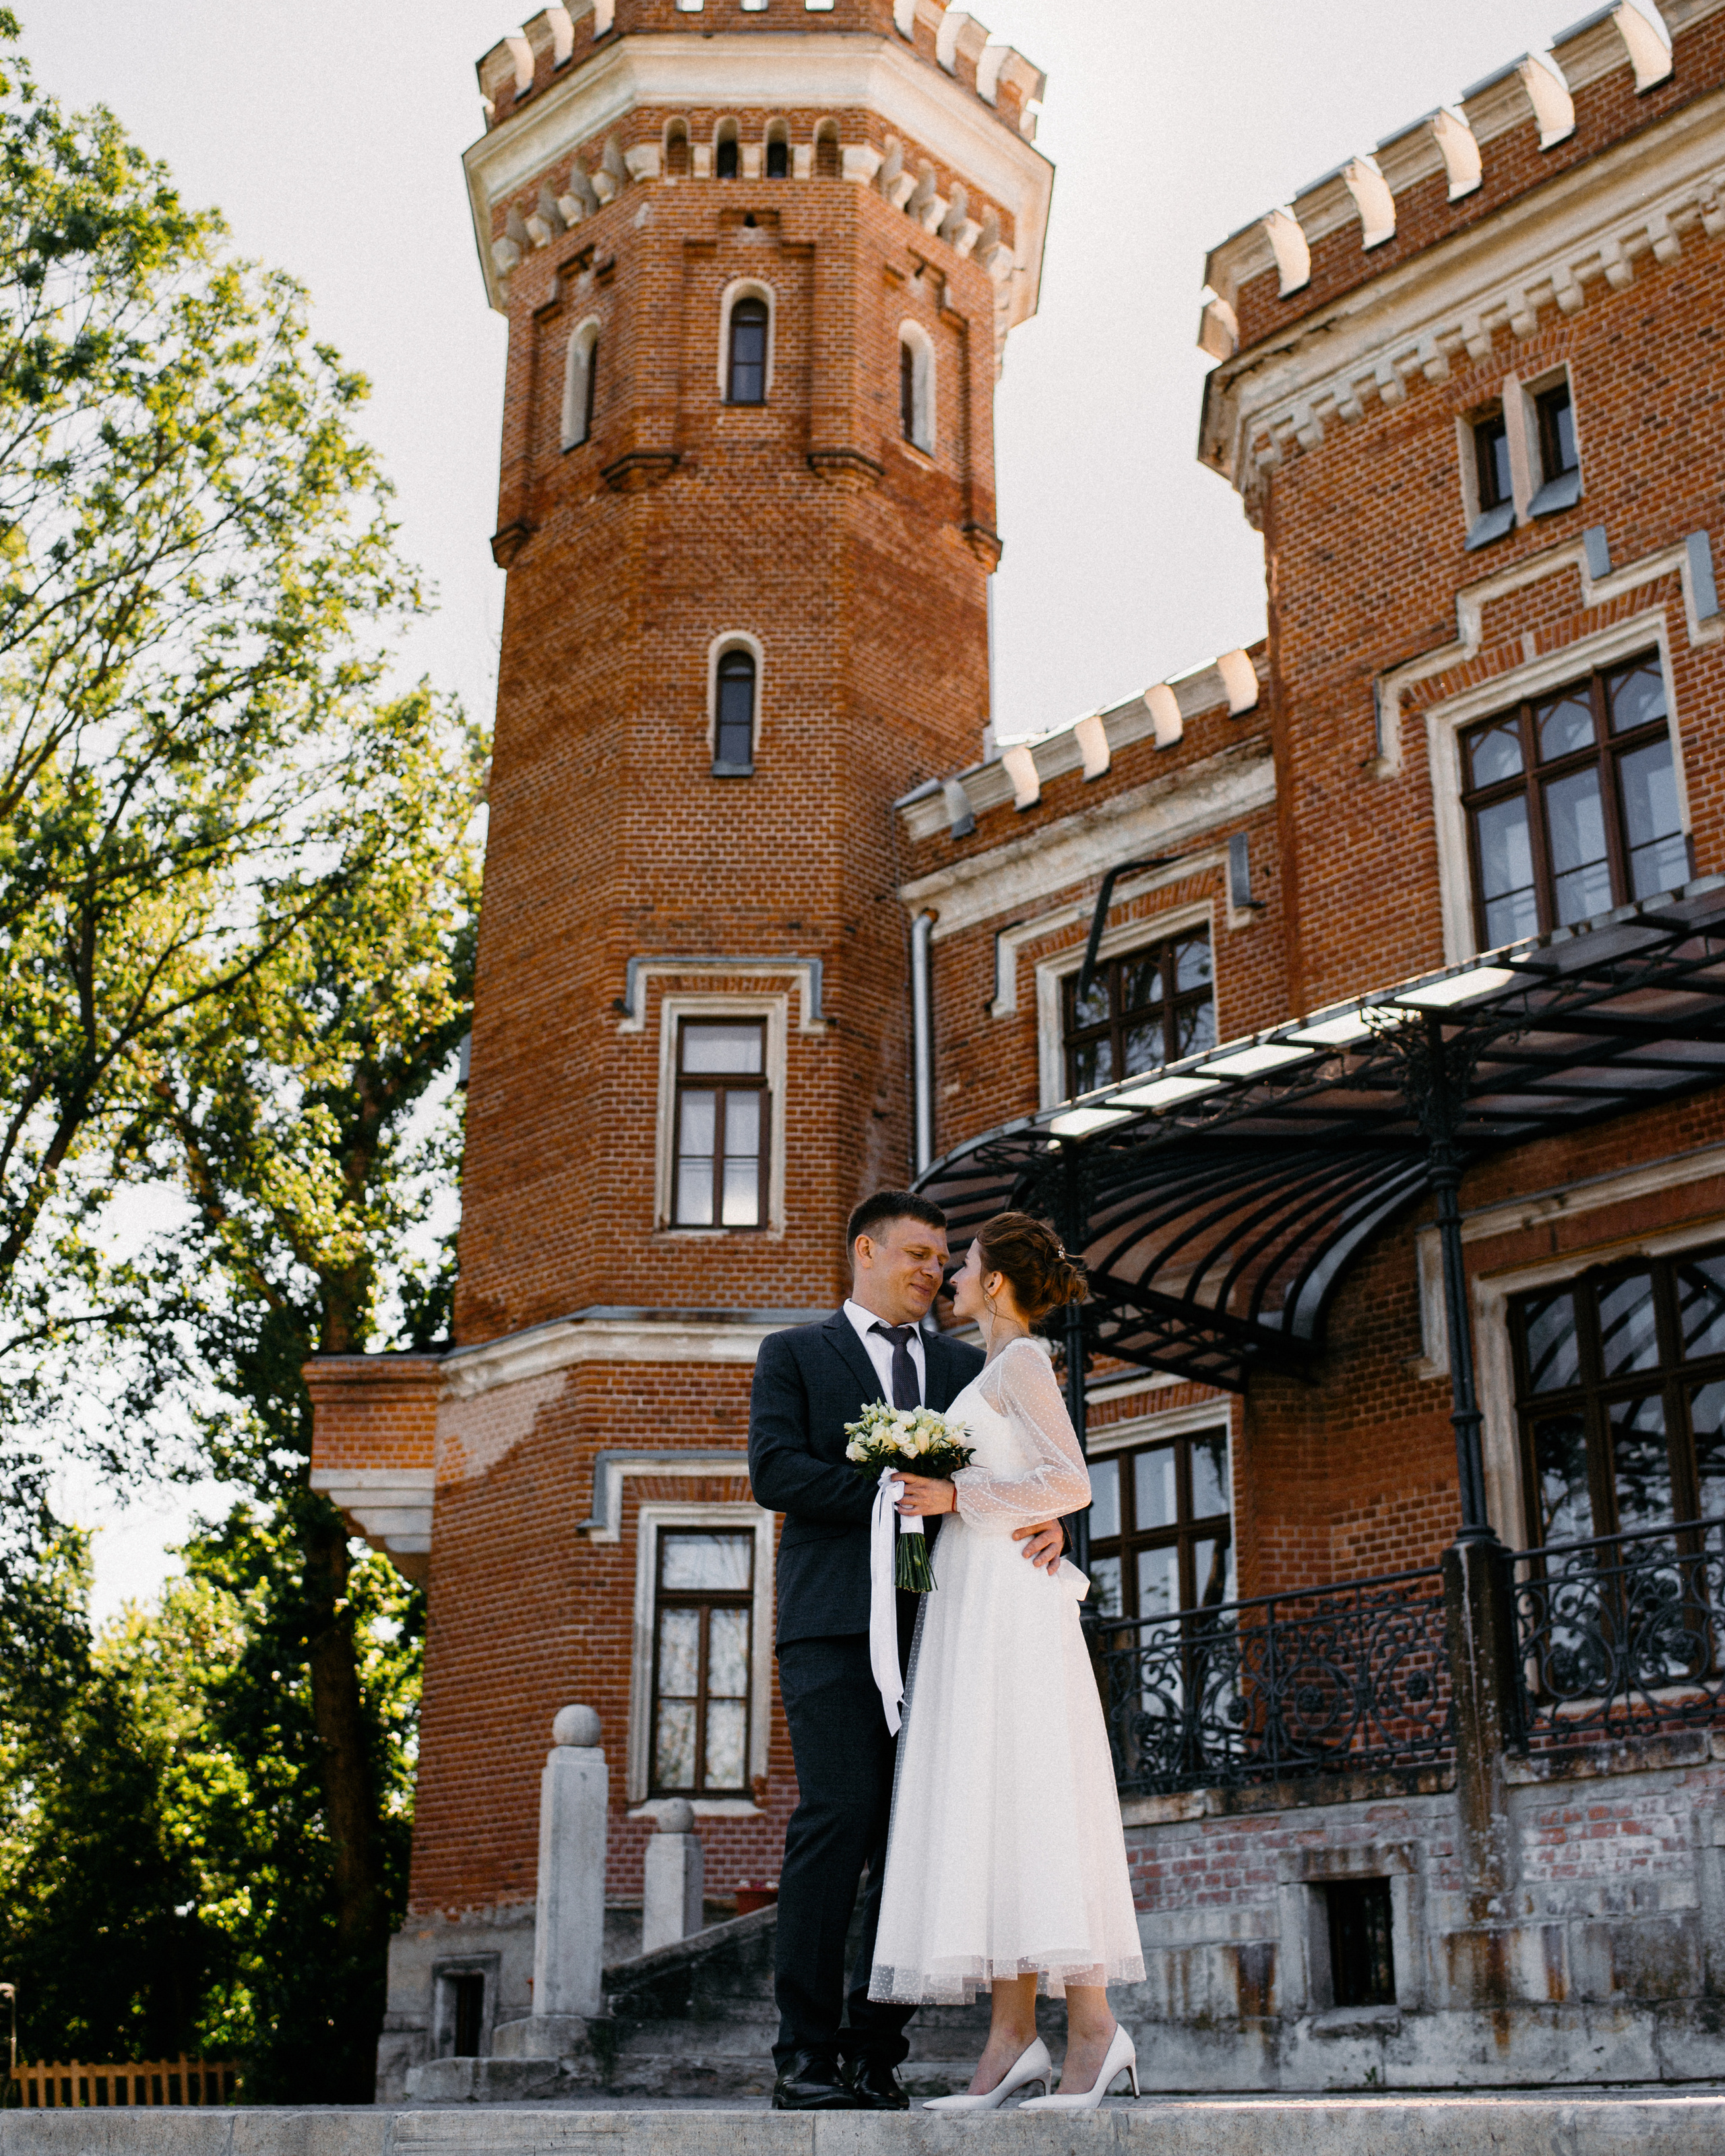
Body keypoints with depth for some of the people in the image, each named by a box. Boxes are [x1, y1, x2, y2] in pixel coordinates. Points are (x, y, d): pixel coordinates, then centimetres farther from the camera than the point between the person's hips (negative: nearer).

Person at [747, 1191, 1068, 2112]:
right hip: (836, 1621, -3)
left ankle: (876, 2055, 6)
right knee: (838, 1817, -13)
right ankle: (805, 2055, -6)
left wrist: (1047, 1521, -11)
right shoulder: (794, 1354, 13)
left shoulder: (965, 1367, 23)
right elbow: (775, 1471, -2)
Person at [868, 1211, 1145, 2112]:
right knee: (986, 1812, 2)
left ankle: (1092, 2025, -13)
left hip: (1007, 1602, -9)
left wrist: (956, 1496, -15)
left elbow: (1071, 1484, -14)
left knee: (1027, 1807, -13)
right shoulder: (994, 1371, 23)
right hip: (971, 1603, 9)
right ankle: (1013, 2039, 0)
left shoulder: (1021, 1361, -5)